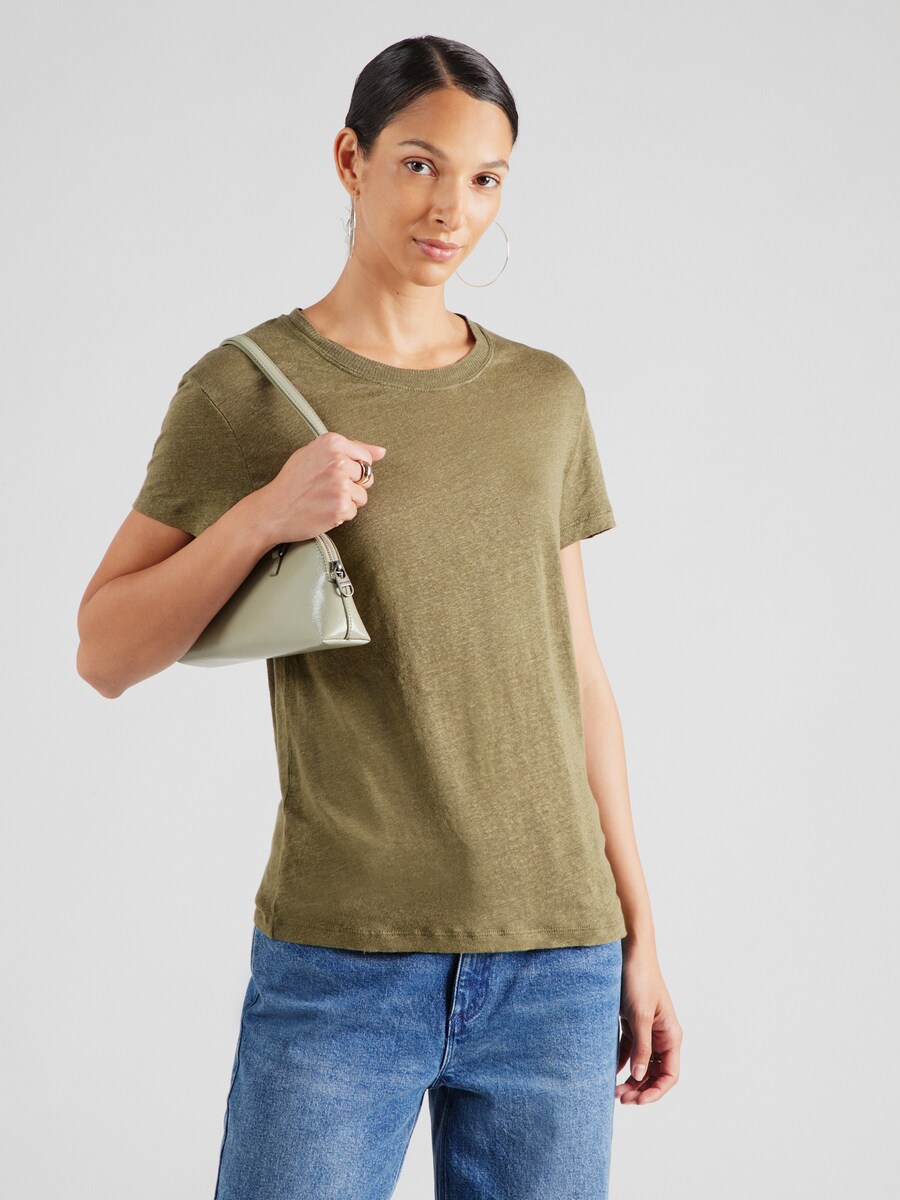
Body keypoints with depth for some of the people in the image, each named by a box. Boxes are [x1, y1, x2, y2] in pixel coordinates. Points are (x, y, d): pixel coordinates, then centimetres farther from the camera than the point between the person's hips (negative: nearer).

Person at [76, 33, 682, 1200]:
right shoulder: (242, 387, -1)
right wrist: (263, 514, -16)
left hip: (556, 968, 3)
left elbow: (577, 674, 12)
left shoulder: (546, 396, 9)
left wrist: (638, 929, 11)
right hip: (340, 963, -3)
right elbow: (104, 653, -1)